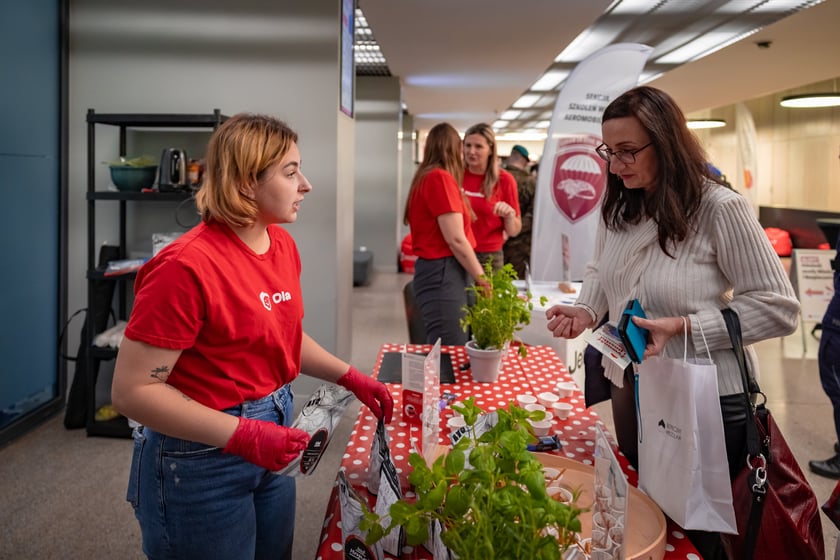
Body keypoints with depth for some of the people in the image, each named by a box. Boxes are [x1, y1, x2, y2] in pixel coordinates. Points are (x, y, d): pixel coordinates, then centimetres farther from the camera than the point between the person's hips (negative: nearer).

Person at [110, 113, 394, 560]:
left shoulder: (283, 245, 1)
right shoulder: (186, 267, -24)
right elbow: (132, 391, -22)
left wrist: (350, 378, 6)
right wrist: (242, 435, -27)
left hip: (269, 447, 8)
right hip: (201, 462, -7)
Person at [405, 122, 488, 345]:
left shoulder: (426, 178, 16)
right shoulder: (441, 178, -12)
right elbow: (456, 240, -16)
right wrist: (482, 278, -10)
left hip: (435, 271, 10)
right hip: (444, 274, -10)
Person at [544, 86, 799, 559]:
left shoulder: (720, 208, -19)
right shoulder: (618, 207, 1)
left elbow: (778, 308, -18)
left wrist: (685, 328, -27)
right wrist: (585, 311, -8)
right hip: (631, 389, 6)